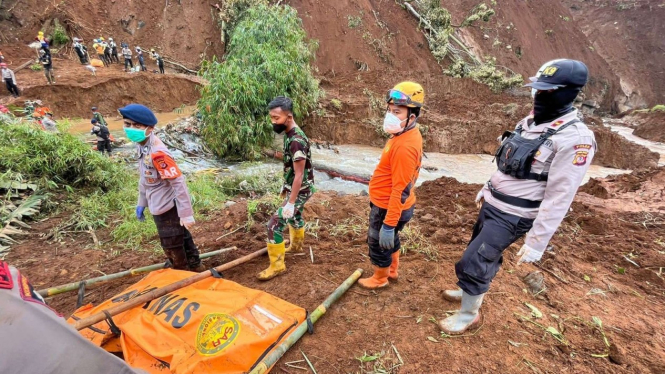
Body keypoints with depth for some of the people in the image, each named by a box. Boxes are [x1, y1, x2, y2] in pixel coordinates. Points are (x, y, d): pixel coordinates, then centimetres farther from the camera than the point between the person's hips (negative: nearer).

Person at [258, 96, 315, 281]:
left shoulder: (297, 141, -28)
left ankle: (277, 265, 7)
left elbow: (299, 174, -27)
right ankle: (296, 245, 55)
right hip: (295, 187, 10)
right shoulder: (289, 134, 2)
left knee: (275, 224, -8)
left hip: (301, 190, -10)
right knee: (294, 216, 29)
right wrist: (285, 184, 23)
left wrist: (290, 202, -25)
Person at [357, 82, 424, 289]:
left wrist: (389, 224, -26)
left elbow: (400, 190, -30)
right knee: (389, 239, 27)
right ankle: (392, 270, 50)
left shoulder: (404, 146, -31)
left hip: (388, 207, -9)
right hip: (388, 202, 9)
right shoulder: (408, 134, 1)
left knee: (378, 242, 13)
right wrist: (375, 187, 23)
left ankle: (379, 279, 37)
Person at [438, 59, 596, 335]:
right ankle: (473, 292, 49)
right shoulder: (529, 123, 4)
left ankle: (468, 315, 21)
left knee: (471, 263, -3)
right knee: (484, 256, 25)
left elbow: (559, 199, -23)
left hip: (512, 217, -8)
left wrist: (536, 243, -23)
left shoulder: (574, 139, -21)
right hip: (492, 205, 8)